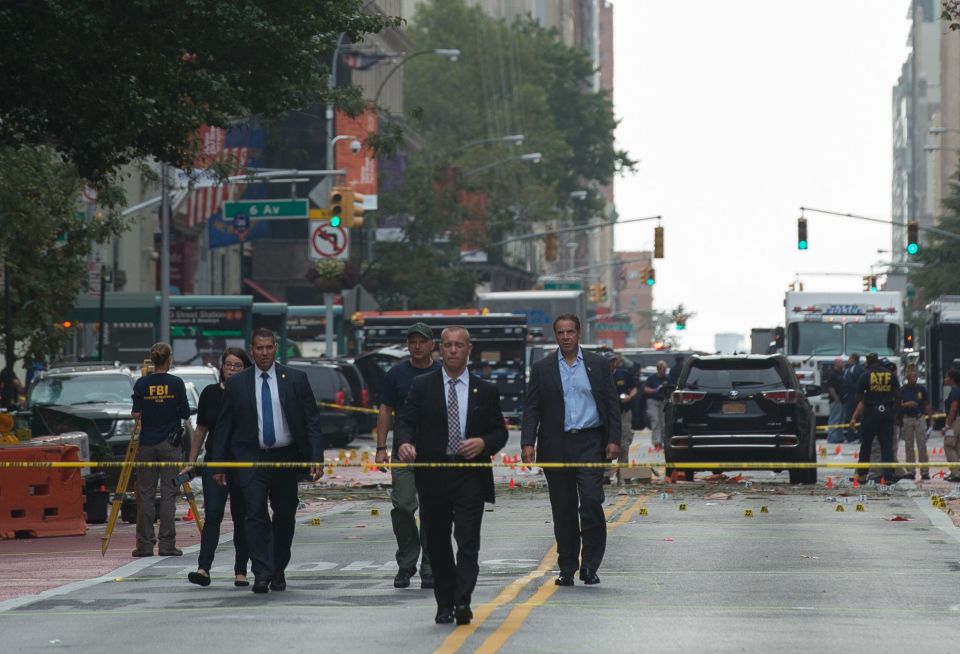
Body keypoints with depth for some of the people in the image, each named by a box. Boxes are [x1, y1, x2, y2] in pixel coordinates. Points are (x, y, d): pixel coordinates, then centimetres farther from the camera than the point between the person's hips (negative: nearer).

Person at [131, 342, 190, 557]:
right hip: (170, 443, -1)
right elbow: (185, 414, -1)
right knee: (169, 495, 0)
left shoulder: (142, 384, -2)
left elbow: (136, 414, -4)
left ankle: (145, 544, 3)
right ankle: (167, 544, -4)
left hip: (147, 443, 1)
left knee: (145, 495, 5)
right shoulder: (176, 383, -5)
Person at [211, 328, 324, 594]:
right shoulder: (236, 384, 4)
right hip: (251, 458, -1)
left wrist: (316, 457, -7)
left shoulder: (296, 379, 4)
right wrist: (219, 464, 1)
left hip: (286, 458, 1)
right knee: (256, 515, -12)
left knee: (285, 517, 9)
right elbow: (224, 427, 7)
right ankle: (261, 575, -16)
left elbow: (312, 420, 3)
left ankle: (278, 572, 24)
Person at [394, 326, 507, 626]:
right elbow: (406, 421, 0)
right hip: (433, 475, 1)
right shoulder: (422, 386, 7)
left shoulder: (485, 390, 10)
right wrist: (404, 443, -21)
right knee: (437, 543, 6)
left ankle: (463, 602, -20)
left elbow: (500, 431, 11)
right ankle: (444, 605, 15)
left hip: (471, 475, -1)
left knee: (468, 541, -13)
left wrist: (484, 443, -11)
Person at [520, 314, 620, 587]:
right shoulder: (542, 369, 8)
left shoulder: (598, 365, 8)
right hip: (556, 446, 1)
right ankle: (567, 568, 11)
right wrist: (528, 443, -7)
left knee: (591, 501, -14)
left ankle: (590, 565, -5)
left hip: (590, 443, -1)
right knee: (563, 510, 4)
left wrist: (614, 440, -3)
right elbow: (532, 409, 5)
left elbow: (612, 405, 7)